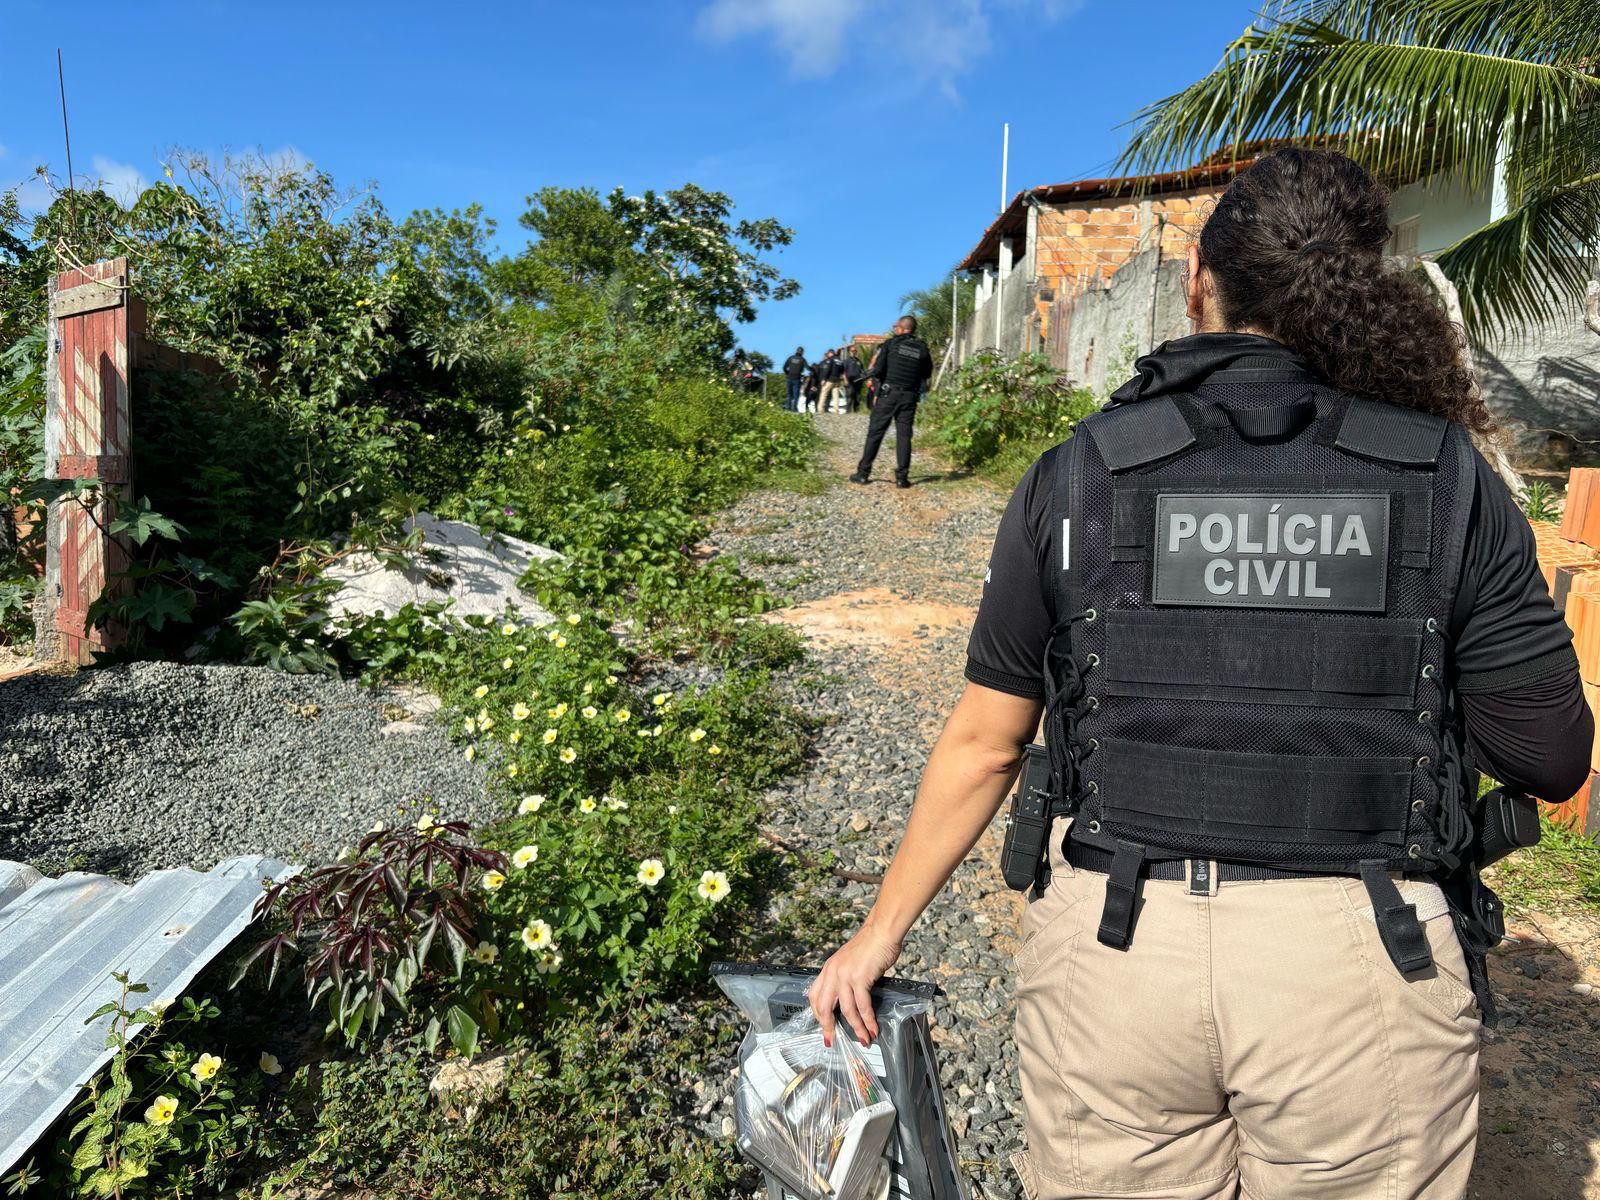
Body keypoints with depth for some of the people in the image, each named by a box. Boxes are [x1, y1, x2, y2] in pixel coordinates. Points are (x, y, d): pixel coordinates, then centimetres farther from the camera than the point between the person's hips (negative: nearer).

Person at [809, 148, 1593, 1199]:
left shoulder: (1079, 473, -3)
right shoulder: (1450, 478, -2)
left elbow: (985, 741, 0)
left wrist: (882, 931, 12)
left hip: (1118, 951, 0)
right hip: (1368, 964, 1)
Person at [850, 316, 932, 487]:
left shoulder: (891, 343, -3)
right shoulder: (922, 348, 5)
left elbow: (877, 369, -9)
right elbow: (927, 373, 15)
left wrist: (875, 379, 10)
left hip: (888, 394, -2)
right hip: (910, 397, 2)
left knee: (875, 433, 3)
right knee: (904, 436, 5)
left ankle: (863, 473, 4)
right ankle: (902, 477, 2)